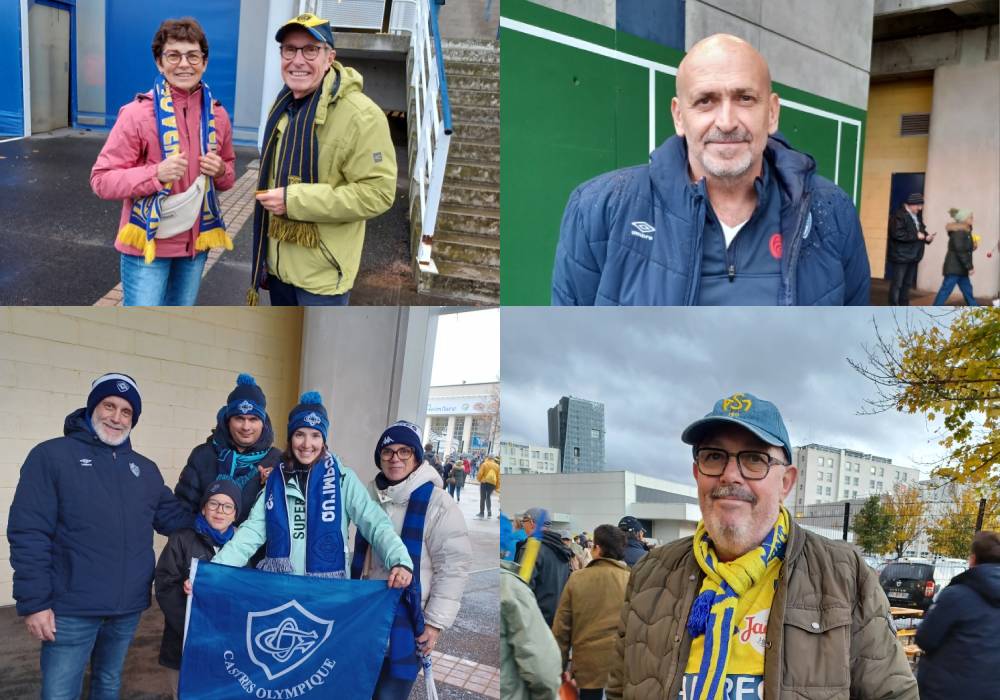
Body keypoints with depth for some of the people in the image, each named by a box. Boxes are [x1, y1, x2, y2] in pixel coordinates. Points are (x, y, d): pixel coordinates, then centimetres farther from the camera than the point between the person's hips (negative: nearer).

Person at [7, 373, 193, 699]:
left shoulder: (145, 469, 13)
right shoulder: (51, 456, -5)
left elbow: (175, 517, 12)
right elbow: (29, 533, -11)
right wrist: (33, 602, -15)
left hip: (128, 607, 5)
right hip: (73, 609, -5)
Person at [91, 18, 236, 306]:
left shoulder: (217, 114, 3)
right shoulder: (137, 112, -13)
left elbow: (229, 174, 17)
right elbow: (101, 180, -12)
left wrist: (221, 171, -8)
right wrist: (156, 173, -27)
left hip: (195, 241, 5)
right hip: (148, 242, -5)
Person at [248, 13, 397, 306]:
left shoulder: (359, 115, -21)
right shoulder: (283, 106, 8)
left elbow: (377, 192, -25)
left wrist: (295, 201, -27)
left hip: (322, 270, -8)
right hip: (278, 261, 8)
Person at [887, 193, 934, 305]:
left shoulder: (917, 216, 15)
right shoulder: (899, 215, -14)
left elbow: (921, 230, 26)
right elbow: (897, 233, -25)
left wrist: (926, 237, 3)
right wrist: (916, 236, -21)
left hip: (913, 256, 9)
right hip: (901, 256, -9)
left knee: (908, 284, 13)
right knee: (897, 284, -5)